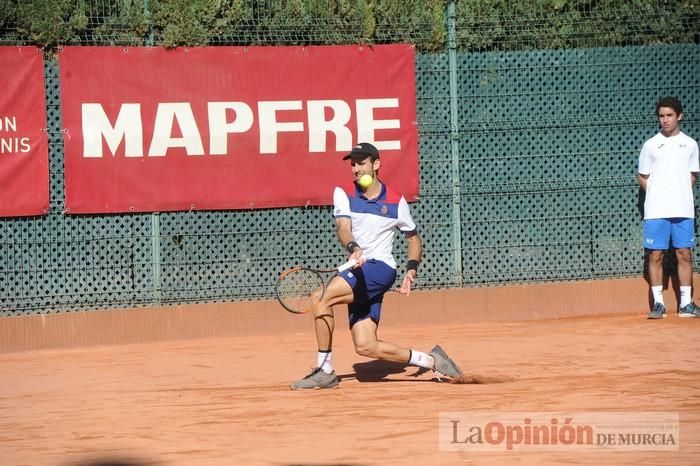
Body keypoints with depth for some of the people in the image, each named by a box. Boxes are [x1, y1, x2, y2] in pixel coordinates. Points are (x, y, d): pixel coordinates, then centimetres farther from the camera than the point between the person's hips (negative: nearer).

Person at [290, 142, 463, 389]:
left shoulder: (396, 202, 3)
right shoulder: (343, 194, 5)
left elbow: (414, 238, 17)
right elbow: (343, 228, -11)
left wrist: (412, 269, 1)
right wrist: (353, 248, -33)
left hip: (381, 269, -4)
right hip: (358, 276, 4)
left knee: (323, 299, -25)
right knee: (366, 347, -3)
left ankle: (325, 371, -17)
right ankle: (431, 361, 11)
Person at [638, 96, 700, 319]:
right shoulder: (651, 145, 4)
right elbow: (643, 177, 9)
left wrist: (680, 191, 3)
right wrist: (657, 194, -1)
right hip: (656, 210, -1)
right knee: (656, 255, -2)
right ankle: (658, 303, 2)